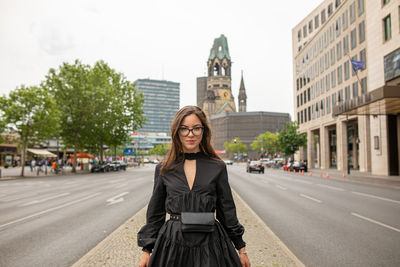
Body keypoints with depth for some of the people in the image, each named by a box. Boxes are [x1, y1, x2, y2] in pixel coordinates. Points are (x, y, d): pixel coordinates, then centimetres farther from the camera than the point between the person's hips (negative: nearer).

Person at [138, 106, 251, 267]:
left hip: (209, 243, 0)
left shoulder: (218, 167, -2)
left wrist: (241, 248, 8)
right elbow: (155, 214, 7)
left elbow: (227, 211, 5)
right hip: (172, 244, 1)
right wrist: (146, 250, 6)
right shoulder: (163, 169, 0)